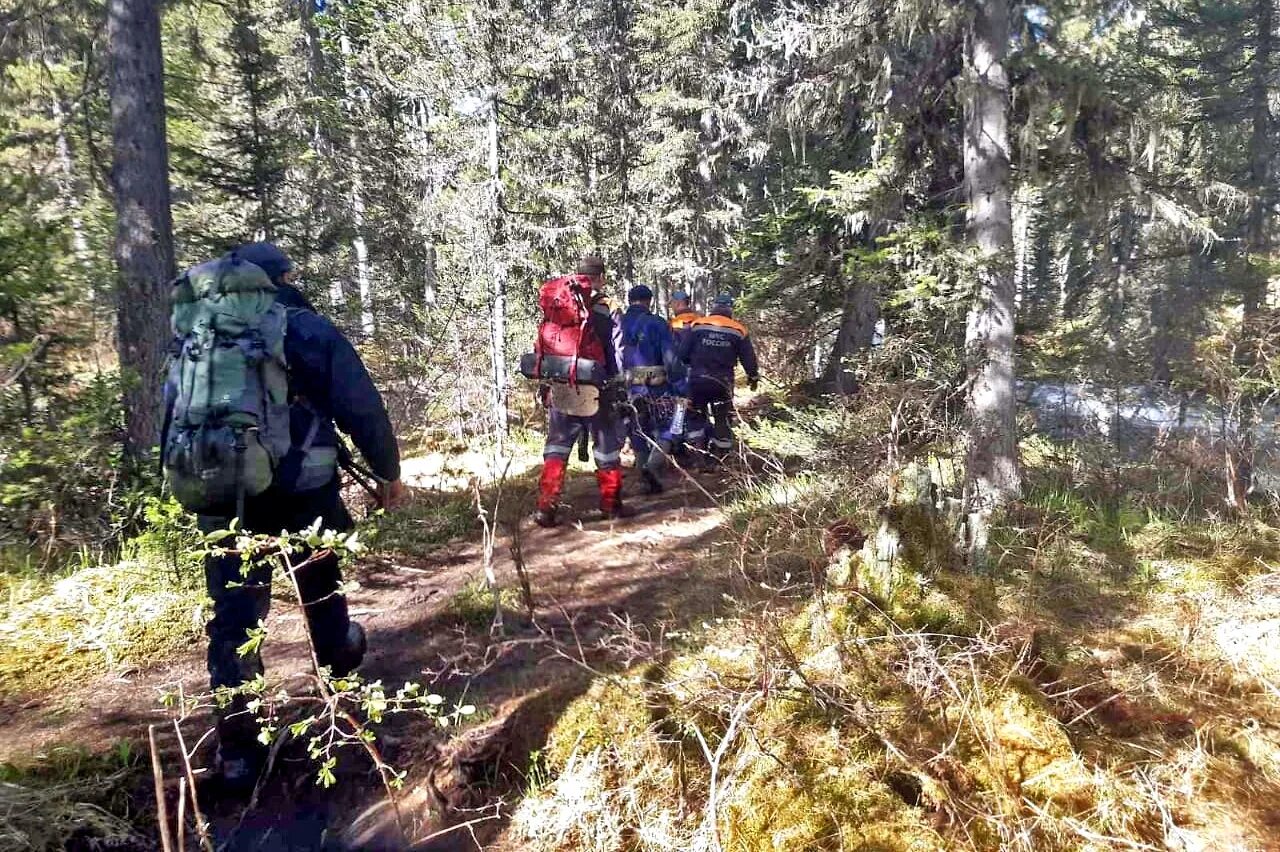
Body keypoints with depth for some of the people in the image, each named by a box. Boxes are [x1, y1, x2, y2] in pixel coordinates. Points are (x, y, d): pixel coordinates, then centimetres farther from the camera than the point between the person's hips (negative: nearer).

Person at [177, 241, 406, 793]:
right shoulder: (310, 330, -1)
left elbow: (174, 417, 13)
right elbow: (361, 408, -4)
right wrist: (388, 472, 7)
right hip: (303, 490, -2)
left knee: (233, 620, 6)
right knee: (321, 582, 23)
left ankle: (238, 753, 9)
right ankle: (339, 657, 48)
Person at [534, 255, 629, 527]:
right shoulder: (605, 310, -6)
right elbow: (616, 353, -7)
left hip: (560, 389, 4)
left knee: (556, 446, 9)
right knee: (606, 445, 11)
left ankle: (546, 508, 2)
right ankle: (610, 504, 20)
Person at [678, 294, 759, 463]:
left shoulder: (697, 325, -2)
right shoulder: (738, 330, 0)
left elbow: (682, 353, -3)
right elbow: (748, 359, 5)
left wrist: (690, 367, 17)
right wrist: (753, 377, 21)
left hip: (697, 379, 0)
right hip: (723, 382, 0)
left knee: (696, 417, 16)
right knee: (723, 420, 13)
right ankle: (718, 458, 15)